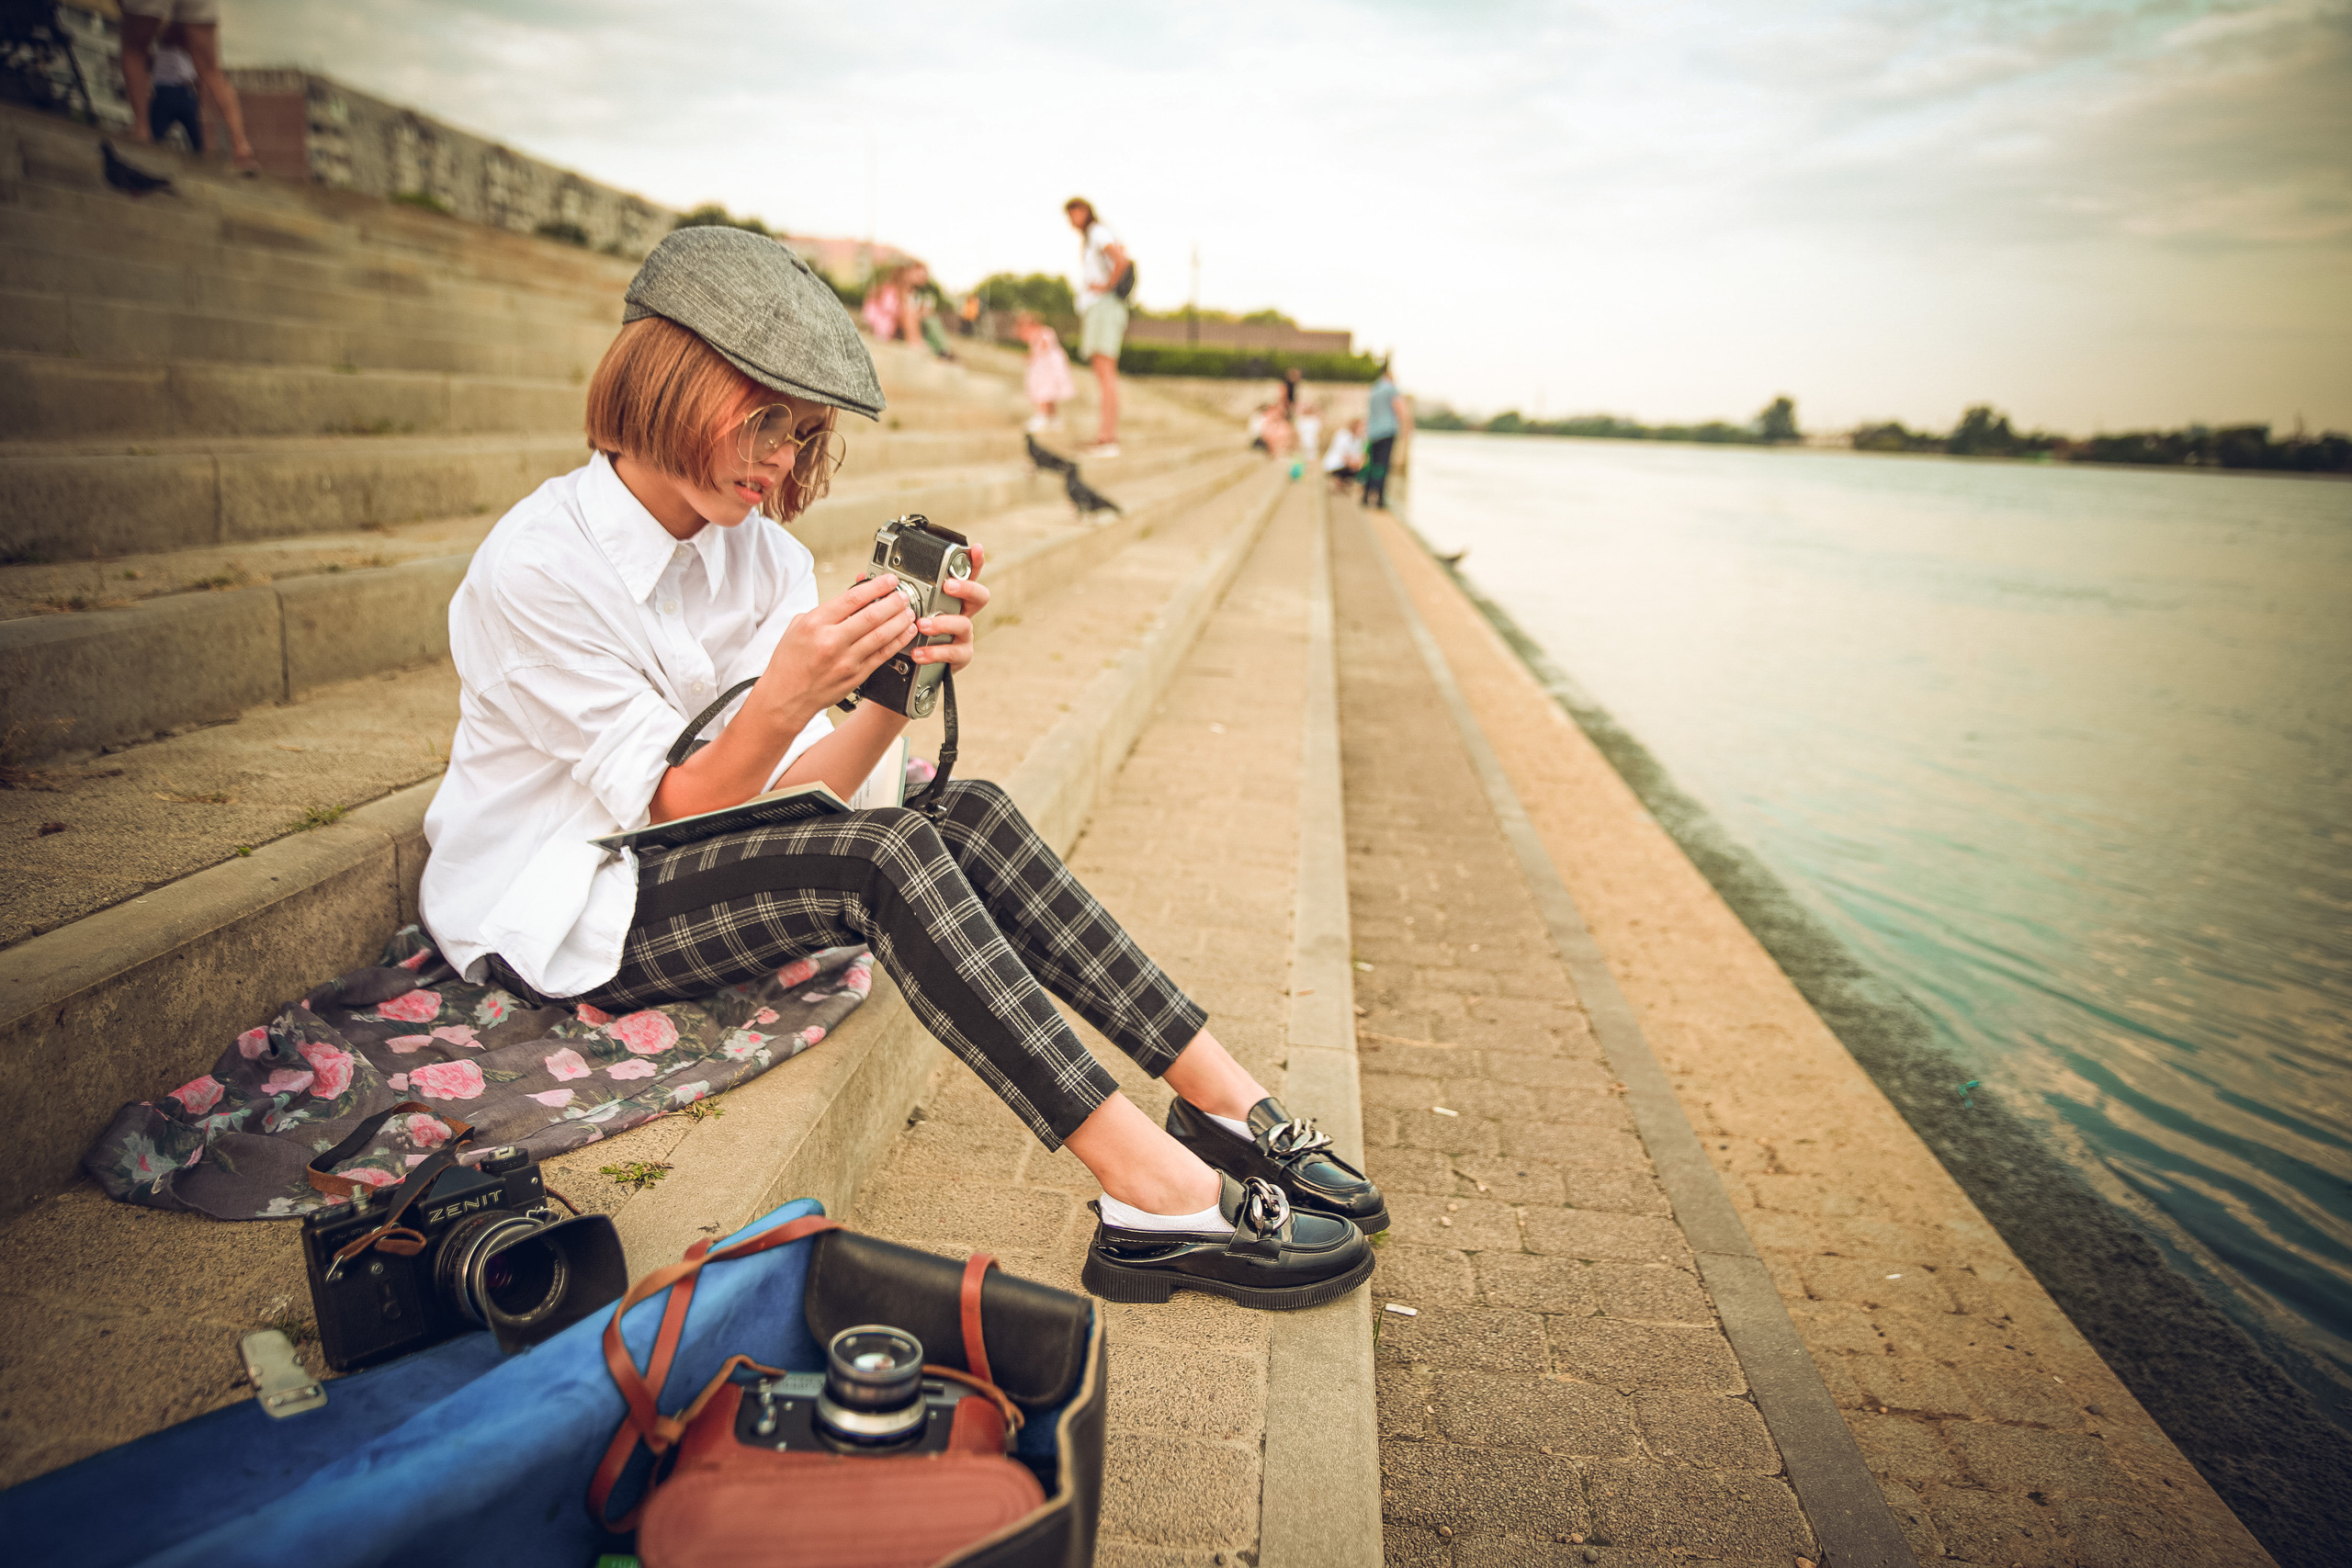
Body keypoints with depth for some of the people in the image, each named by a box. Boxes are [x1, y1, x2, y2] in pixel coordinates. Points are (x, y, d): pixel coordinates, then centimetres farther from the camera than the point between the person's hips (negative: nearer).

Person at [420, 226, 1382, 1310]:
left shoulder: (765, 556, 0)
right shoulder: (534, 567, -19)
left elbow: (794, 798, -8)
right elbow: (674, 810, -20)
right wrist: (785, 694, -36)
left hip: (698, 865, 6)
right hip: (553, 918, -6)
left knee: (969, 816, -20)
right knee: (887, 858, -31)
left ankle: (1229, 1107, -21)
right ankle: (1160, 1200, -33)